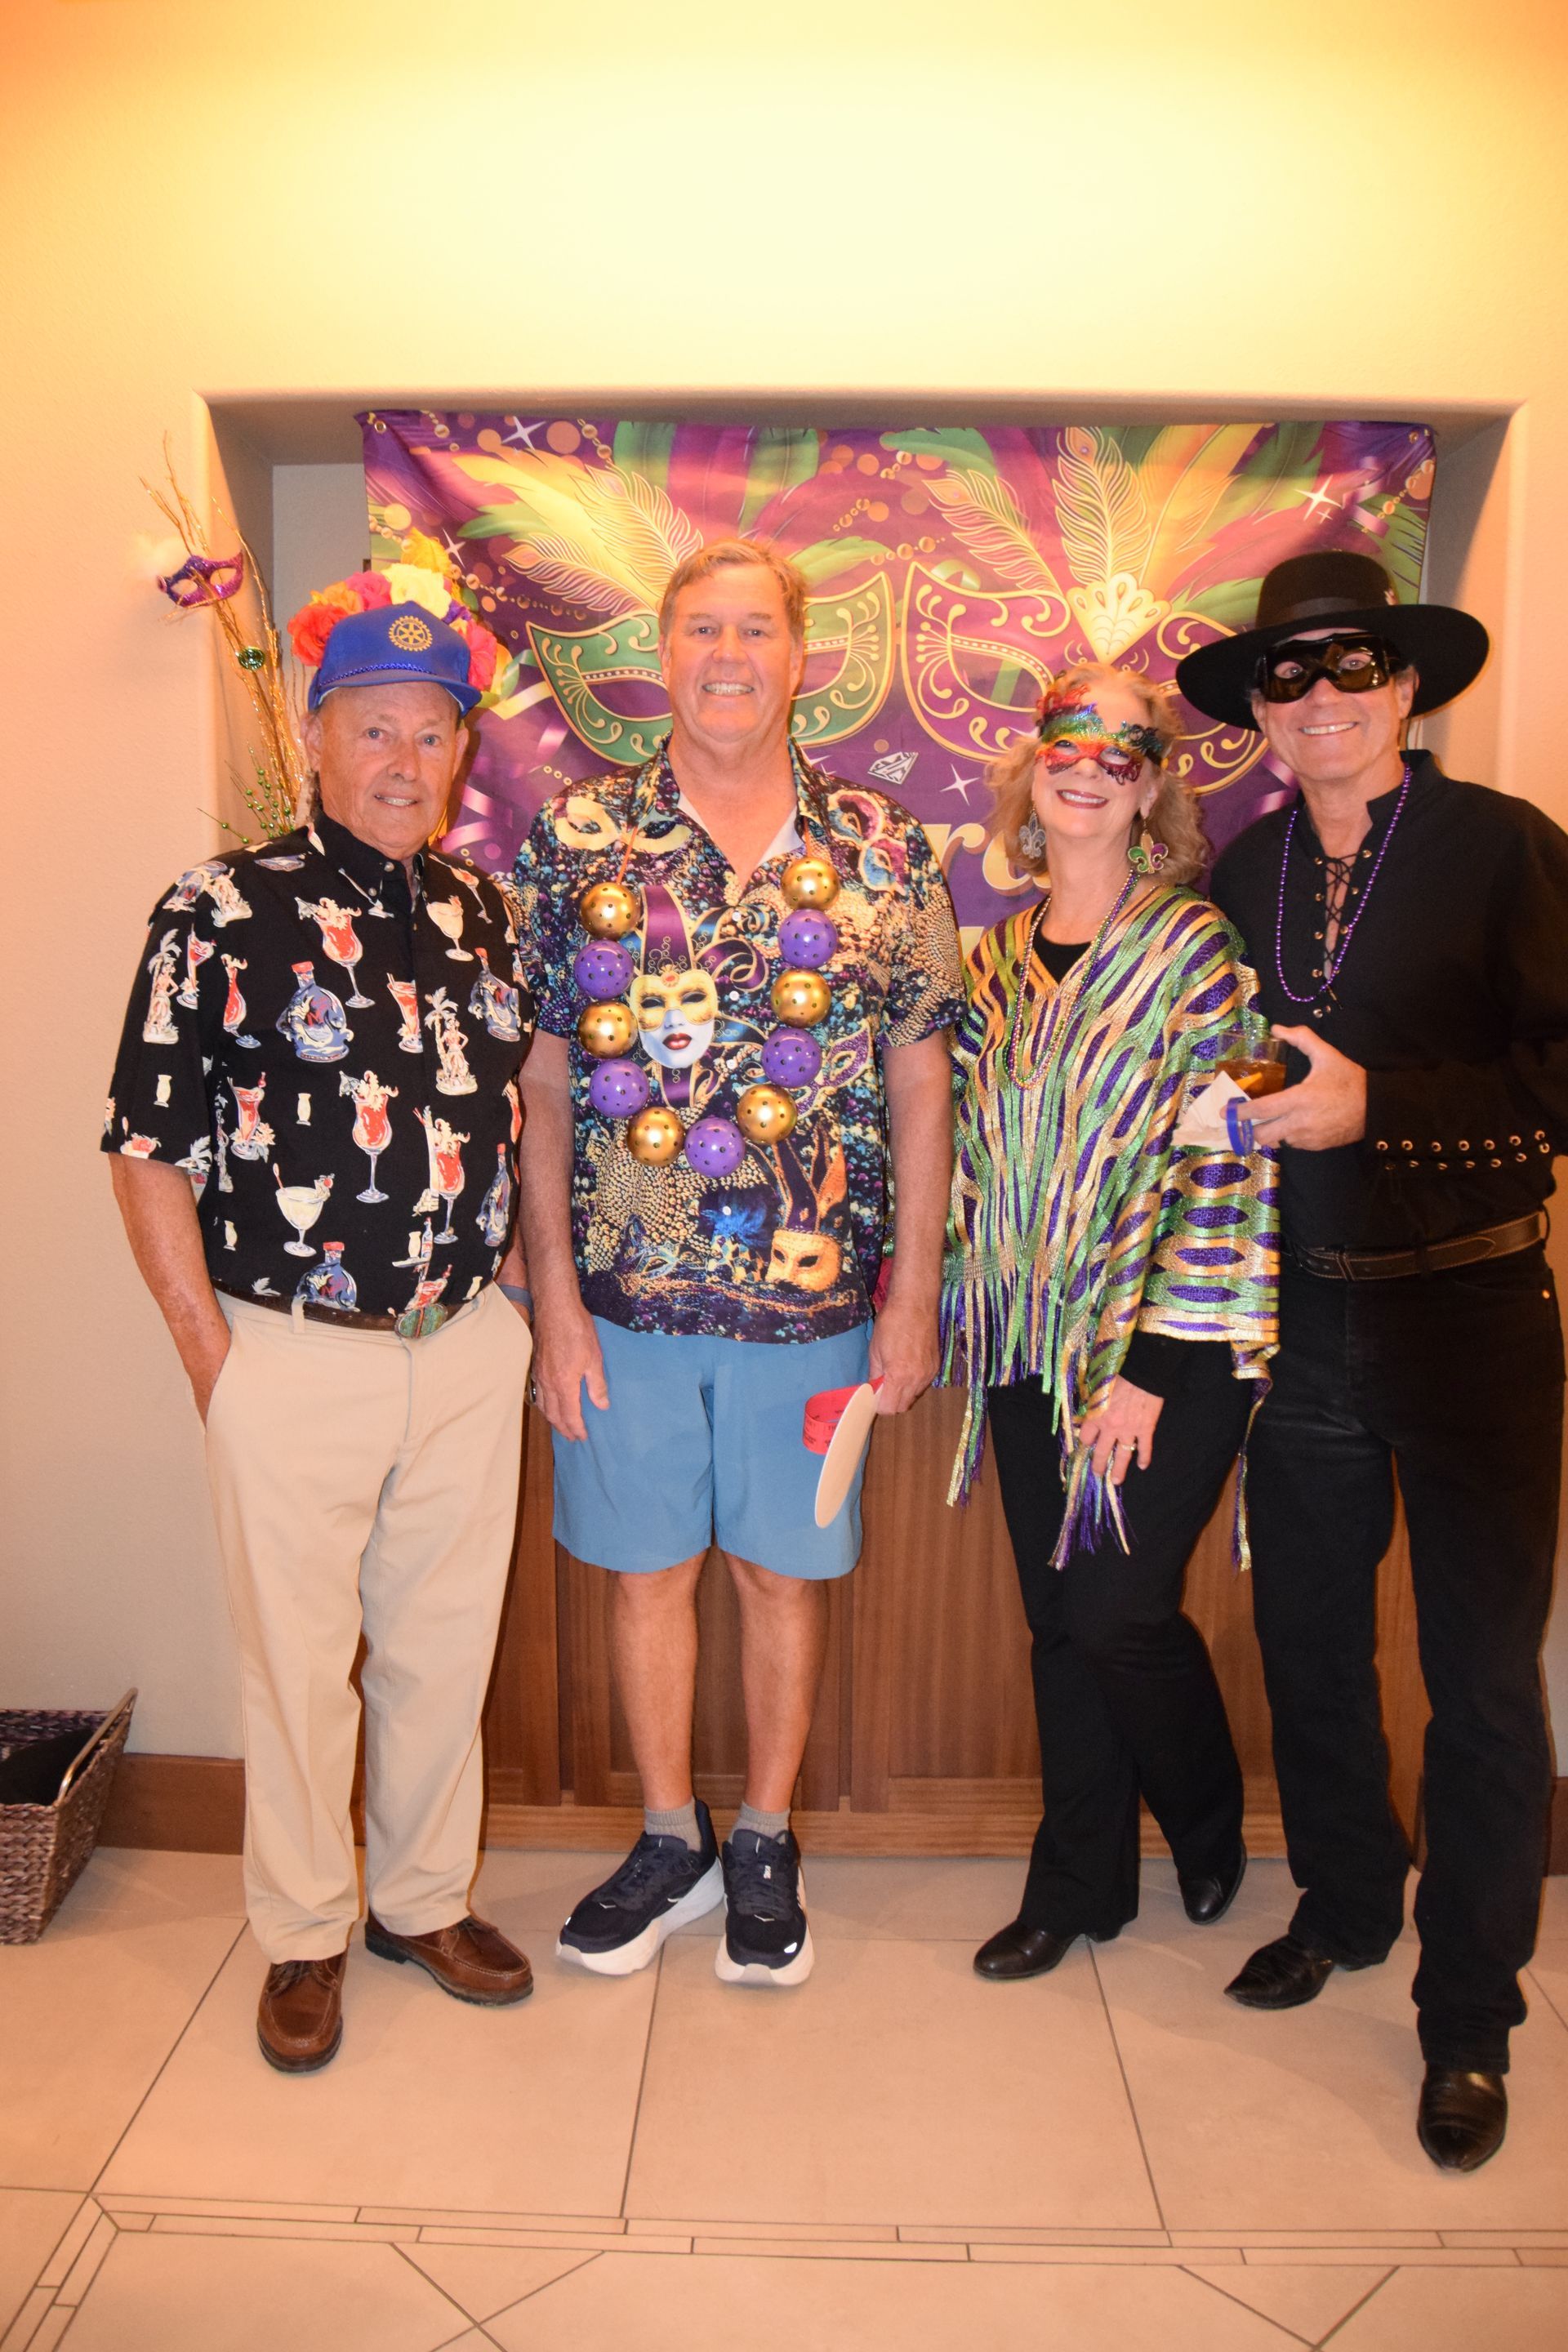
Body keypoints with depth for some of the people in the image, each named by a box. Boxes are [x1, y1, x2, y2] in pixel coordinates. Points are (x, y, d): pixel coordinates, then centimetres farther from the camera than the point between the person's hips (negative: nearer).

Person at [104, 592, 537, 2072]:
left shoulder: (487, 914, 8)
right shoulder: (221, 912, -8)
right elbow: (149, 1149, -7)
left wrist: (511, 1282, 10)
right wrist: (213, 1355, -8)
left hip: (470, 1349, 4)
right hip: (293, 1353, -4)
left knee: (446, 1642, 15)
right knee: (299, 1656, 9)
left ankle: (425, 1900, 36)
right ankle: (303, 1936, 31)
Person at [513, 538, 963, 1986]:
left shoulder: (881, 854, 1)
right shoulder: (575, 841, 1)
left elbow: (921, 1088, 2)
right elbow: (540, 1089, 1)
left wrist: (914, 1300, -1)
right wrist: (555, 1298, -4)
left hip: (814, 1301, 0)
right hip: (623, 1296, 1)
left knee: (786, 1574, 12)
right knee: (647, 1571, 13)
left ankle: (765, 1842, 34)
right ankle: (671, 1839, 35)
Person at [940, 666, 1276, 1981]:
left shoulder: (1195, 947, -7)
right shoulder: (997, 961, 10)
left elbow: (1222, 1168, -12)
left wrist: (1152, 1363, -16)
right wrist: (970, 1322, 8)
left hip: (1164, 1346, -5)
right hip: (1031, 1349, 5)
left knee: (1119, 1614, -4)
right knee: (1059, 1624, 12)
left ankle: (1210, 1827, 29)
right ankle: (1080, 1885, 30)